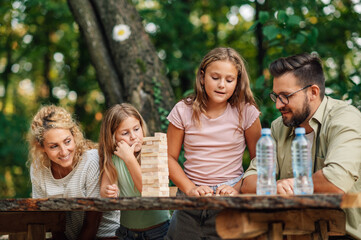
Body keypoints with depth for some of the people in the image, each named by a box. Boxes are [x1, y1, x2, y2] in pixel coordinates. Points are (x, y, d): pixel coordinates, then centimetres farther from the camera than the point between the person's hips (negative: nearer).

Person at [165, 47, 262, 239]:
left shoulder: (246, 112, -3)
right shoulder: (183, 111, 0)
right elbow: (170, 157, 2)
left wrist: (239, 188, -12)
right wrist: (190, 188, -10)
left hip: (230, 201, -1)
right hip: (190, 201, 2)